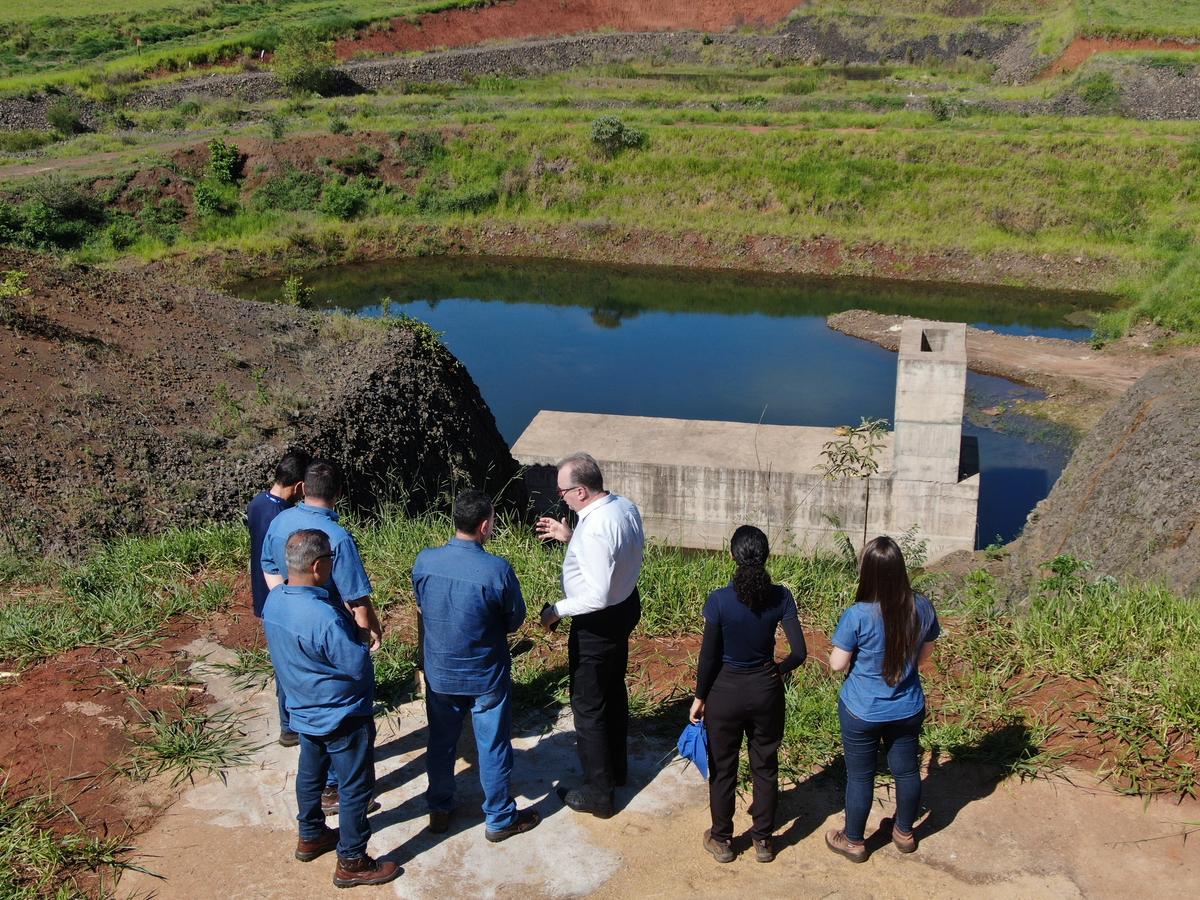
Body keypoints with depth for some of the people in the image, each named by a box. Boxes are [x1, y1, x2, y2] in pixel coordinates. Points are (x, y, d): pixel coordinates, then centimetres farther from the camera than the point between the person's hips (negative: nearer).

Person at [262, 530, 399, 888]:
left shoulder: (273, 600, -8)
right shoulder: (324, 617, -35)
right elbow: (359, 666, -27)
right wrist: (362, 642, -7)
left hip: (304, 710, 8)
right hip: (341, 717, -8)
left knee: (310, 772, 25)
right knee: (356, 787, 8)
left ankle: (310, 836, 44)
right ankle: (351, 863, 19)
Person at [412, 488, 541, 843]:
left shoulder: (424, 561, -14)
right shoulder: (498, 570, -26)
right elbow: (515, 620, -10)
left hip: (439, 673, 4)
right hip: (486, 677, -4)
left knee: (441, 742, 22)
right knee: (493, 747, 14)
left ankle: (439, 809, 38)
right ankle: (500, 819, 29)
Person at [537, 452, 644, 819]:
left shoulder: (594, 531, -34)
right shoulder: (625, 506, -6)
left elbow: (597, 595, -34)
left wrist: (557, 610, -20)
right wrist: (571, 537, 6)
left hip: (598, 622, -10)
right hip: (627, 604, 10)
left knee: (588, 705, 8)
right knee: (614, 690, 27)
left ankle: (597, 793, 23)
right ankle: (616, 768, 46)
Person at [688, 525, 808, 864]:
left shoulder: (719, 600, -19)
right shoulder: (781, 597, -12)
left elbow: (708, 656, -13)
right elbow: (799, 652, -12)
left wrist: (699, 697, 1)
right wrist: (779, 670, 8)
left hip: (726, 692, -2)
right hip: (766, 693, 2)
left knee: (723, 769, 15)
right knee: (765, 767, 18)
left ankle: (722, 840, 28)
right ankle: (763, 840, 30)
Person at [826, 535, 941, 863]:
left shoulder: (858, 615, -27)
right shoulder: (922, 608, -13)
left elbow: (837, 664, -15)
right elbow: (924, 654, 2)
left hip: (862, 712, -4)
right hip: (908, 710, 4)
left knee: (860, 776, 14)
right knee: (906, 770, 23)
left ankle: (853, 841, 32)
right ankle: (904, 832, 43)